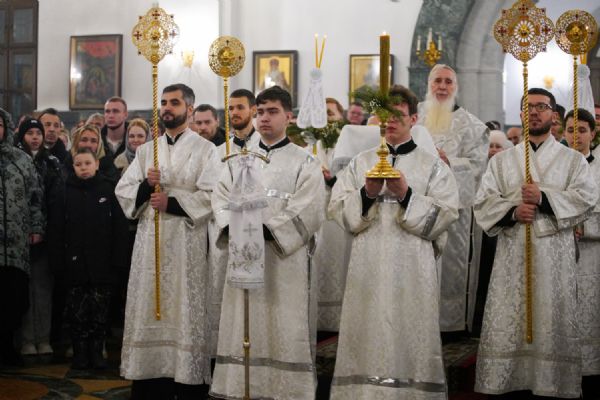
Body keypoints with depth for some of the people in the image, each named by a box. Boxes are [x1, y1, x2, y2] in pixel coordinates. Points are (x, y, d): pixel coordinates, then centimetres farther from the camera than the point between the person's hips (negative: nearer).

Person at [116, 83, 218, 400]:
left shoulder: (205, 150, 1)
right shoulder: (145, 150, 16)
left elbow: (211, 196, -11)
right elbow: (122, 190, 8)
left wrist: (171, 202, -15)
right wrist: (146, 186, -11)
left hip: (186, 243, -4)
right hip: (149, 240, 5)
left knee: (184, 312, -3)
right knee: (148, 312, 4)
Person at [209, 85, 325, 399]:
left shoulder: (304, 163, 1)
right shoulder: (238, 161, 16)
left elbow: (306, 214, -10)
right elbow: (221, 200, 8)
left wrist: (263, 230, -17)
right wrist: (236, 229, -12)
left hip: (284, 259, -4)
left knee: (282, 331, -4)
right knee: (243, 329, 5)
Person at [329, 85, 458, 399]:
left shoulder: (432, 165, 8)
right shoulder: (361, 162, 14)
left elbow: (446, 213, -4)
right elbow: (337, 208, 4)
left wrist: (406, 195, -15)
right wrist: (366, 194, -13)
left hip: (412, 266, -2)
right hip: (368, 264, 2)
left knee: (409, 336, -2)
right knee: (367, 337, 1)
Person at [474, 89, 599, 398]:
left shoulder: (573, 159, 11)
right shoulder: (501, 160, 15)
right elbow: (483, 202, 5)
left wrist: (544, 198, -16)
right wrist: (513, 211, -13)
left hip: (554, 254, -1)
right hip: (512, 254, 1)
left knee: (552, 322, -3)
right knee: (507, 322, -2)